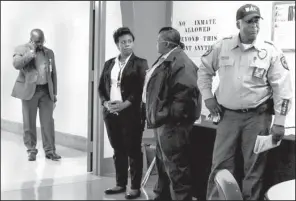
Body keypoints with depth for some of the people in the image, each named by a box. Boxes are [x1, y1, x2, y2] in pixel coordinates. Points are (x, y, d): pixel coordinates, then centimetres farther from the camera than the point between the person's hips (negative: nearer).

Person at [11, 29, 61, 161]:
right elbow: (16, 64, -16)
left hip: (46, 91, 3)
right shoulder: (21, 49, 2)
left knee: (48, 122, 2)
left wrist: (54, 92, 9)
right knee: (29, 122, 4)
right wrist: (30, 53, -16)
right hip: (29, 91, -2)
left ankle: (49, 150, 9)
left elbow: (53, 73, 14)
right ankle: (31, 150, 16)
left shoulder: (49, 52, 13)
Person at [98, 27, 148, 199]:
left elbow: (143, 88, -10)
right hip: (111, 113, 5)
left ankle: (135, 187, 8)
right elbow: (101, 87, 14)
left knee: (133, 150, 0)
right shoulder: (109, 64, 14)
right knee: (118, 150, 12)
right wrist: (105, 102, -4)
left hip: (131, 113, -5)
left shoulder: (140, 63, -1)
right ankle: (121, 184, 22)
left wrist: (125, 104, -18)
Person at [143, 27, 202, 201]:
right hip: (163, 121, 11)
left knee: (176, 169, -5)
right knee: (163, 165, 22)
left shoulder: (179, 61, -15)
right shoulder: (165, 60, 16)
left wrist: (170, 115, -23)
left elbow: (186, 90, -26)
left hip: (172, 123, -11)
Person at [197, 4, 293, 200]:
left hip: (257, 117, -1)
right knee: (220, 165, 6)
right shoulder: (222, 46, 0)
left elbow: (283, 88, -6)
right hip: (228, 115, 2)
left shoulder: (271, 51, -6)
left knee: (254, 168, 8)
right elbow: (204, 70, 16)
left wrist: (279, 122, -10)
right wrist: (207, 96, 6)